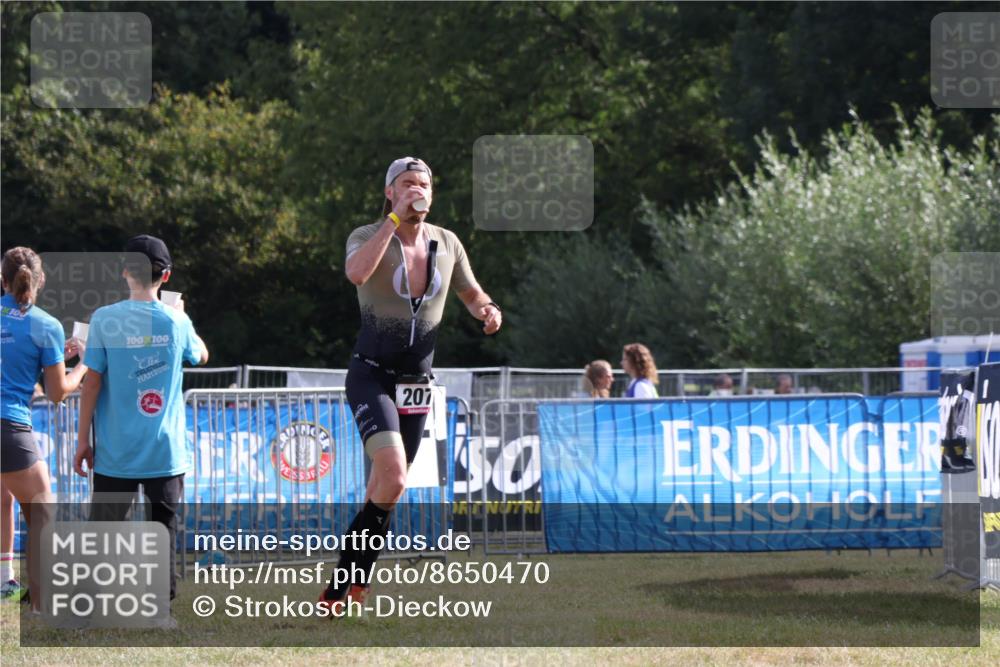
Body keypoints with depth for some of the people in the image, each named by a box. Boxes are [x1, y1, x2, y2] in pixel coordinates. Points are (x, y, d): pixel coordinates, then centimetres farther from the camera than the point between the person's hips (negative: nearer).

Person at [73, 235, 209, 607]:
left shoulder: (105, 319, -6)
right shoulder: (176, 322, 0)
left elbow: (92, 383, -4)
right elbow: (201, 355, 21)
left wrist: (83, 440, 3)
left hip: (116, 451, -1)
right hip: (165, 451, 1)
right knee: (163, 528, 5)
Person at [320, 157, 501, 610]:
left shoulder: (447, 244, 6)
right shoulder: (368, 237, -7)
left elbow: (470, 293, 21)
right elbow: (357, 272, -31)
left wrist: (486, 310, -2)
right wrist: (395, 218, -28)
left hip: (416, 384, 5)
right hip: (371, 378, -5)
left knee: (384, 489, 8)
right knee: (393, 476, -25)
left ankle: (346, 588, 19)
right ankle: (350, 577, -16)